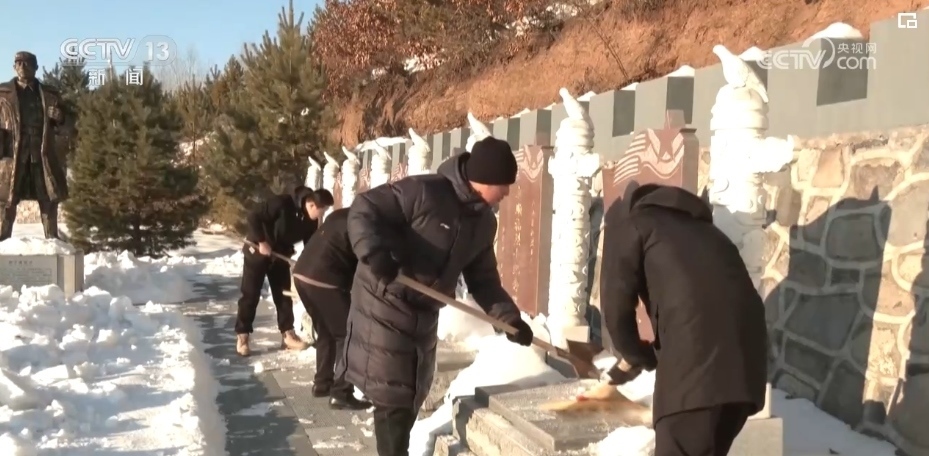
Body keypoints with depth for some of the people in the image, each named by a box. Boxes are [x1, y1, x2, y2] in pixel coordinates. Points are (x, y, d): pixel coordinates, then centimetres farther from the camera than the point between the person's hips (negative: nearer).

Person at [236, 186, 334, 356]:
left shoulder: (311, 221, -8)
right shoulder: (281, 204, -28)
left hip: (280, 255, 6)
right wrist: (261, 241, -25)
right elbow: (253, 216, -25)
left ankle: (288, 335, 14)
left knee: (284, 295, 6)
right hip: (257, 250, -6)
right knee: (250, 295, -2)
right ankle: (242, 336, 6)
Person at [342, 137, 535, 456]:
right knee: (393, 397, -2)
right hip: (384, 304, -8)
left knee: (413, 397, 18)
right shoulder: (422, 191, -21)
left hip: (425, 314, 8)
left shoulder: (484, 223, 3)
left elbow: (483, 280, 9)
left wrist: (509, 317, -2)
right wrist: (374, 251, -36)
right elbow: (363, 209, -20)